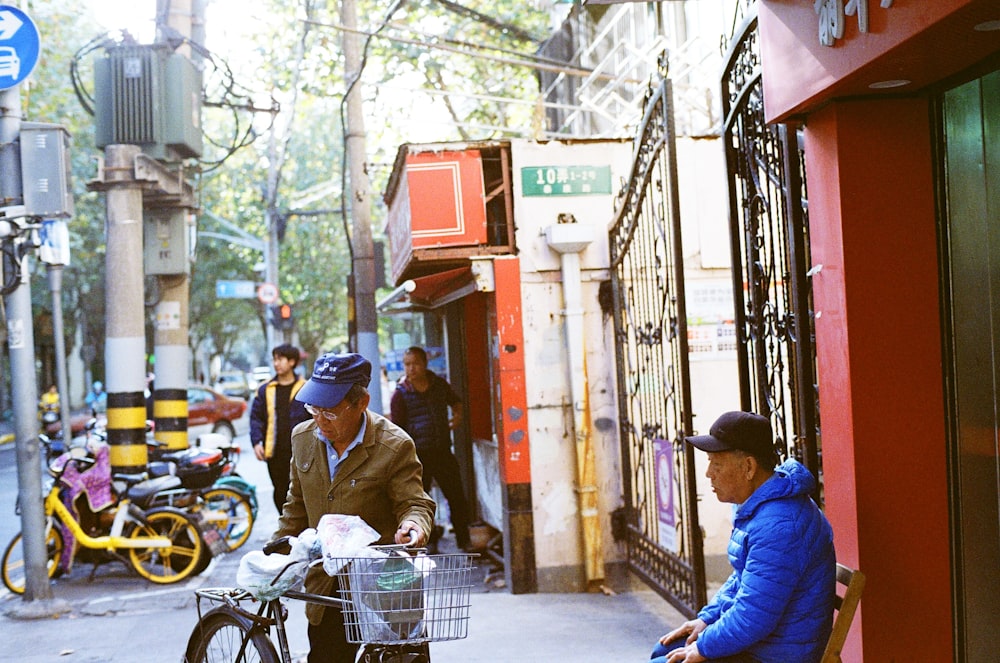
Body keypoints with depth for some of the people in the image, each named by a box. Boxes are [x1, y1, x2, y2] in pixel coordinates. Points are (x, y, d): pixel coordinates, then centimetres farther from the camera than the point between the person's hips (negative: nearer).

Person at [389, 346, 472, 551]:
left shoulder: (440, 384, 5)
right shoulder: (401, 394, -6)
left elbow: (455, 401, 27)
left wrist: (457, 414, 8)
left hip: (443, 451, 3)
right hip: (418, 456, -3)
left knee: (457, 498, 6)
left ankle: (463, 540, 20)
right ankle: (429, 543, 18)